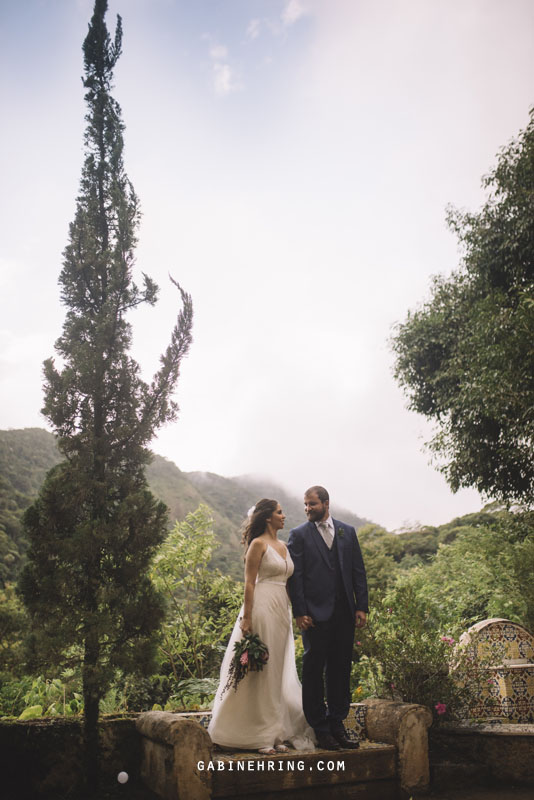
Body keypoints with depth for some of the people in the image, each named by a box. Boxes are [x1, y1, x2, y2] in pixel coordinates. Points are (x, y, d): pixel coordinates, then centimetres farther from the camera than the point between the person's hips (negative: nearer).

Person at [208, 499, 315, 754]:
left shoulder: (283, 546, 15)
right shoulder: (258, 544, -7)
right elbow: (249, 582, -11)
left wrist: (290, 614, 16)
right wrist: (246, 618, -16)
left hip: (281, 611, 8)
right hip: (262, 607, -8)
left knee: (277, 673, 11)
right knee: (259, 670, -2)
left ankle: (275, 733, 20)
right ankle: (258, 736, 6)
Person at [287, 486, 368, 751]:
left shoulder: (347, 531, 9)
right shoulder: (299, 535, -1)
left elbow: (358, 571, 9)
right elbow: (295, 576, -5)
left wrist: (362, 607, 3)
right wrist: (300, 612, -11)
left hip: (344, 612, 4)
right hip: (316, 613, -3)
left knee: (341, 670, 11)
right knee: (314, 671, 4)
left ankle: (337, 724, 24)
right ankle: (321, 729, 15)